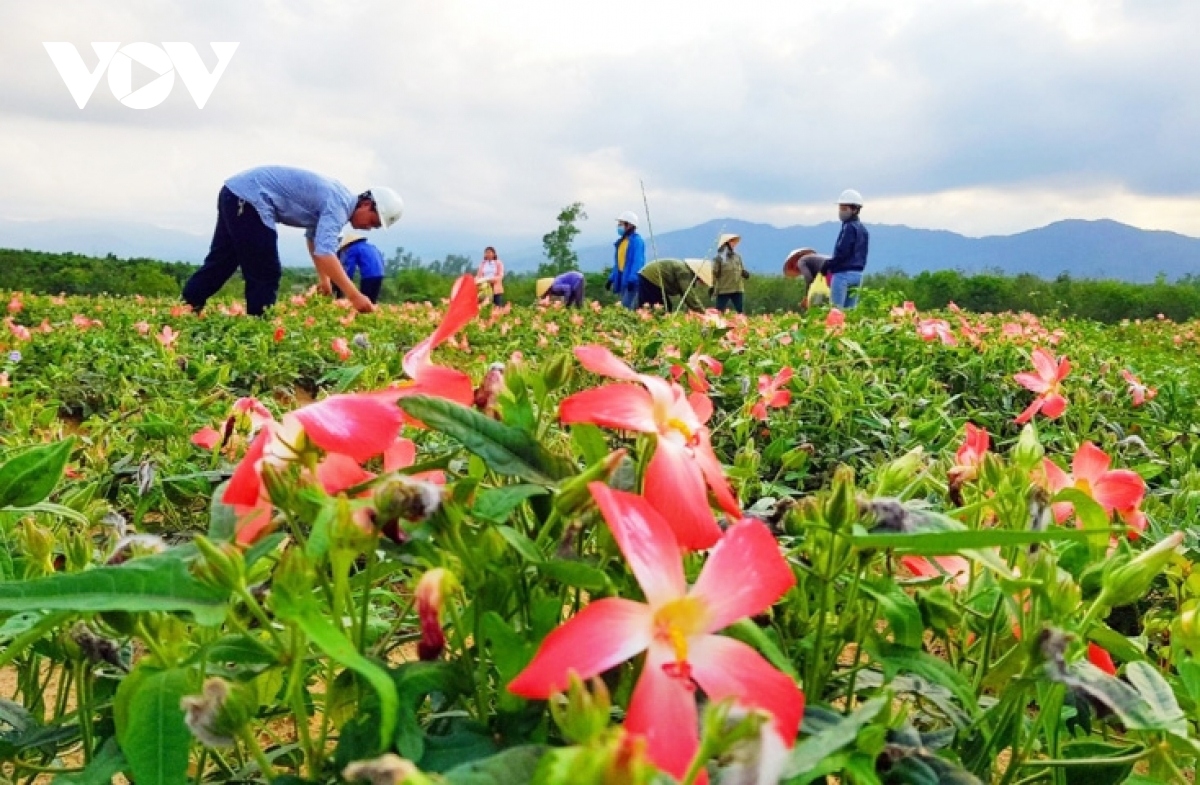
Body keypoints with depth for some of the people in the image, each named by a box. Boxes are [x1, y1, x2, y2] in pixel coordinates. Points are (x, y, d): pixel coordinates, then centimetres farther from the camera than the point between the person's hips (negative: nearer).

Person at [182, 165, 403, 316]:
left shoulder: (337, 199, 13)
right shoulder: (338, 204, -17)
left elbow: (314, 235, 30)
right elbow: (324, 252, -31)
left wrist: (324, 279, 30)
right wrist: (355, 296, -31)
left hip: (236, 194, 10)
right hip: (248, 199, -10)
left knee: (219, 264, 17)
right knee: (266, 274, -5)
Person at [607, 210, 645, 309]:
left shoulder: (636, 240, -11)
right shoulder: (621, 241, 17)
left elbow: (638, 261, -19)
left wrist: (632, 279, -26)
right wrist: (612, 278, 20)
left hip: (631, 280, -10)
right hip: (622, 279, 10)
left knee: (628, 307, -16)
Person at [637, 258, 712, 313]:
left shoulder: (690, 273, 4)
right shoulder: (685, 272, -26)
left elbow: (690, 297, 9)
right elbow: (690, 297, -30)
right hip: (648, 280, -10)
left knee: (667, 309, 8)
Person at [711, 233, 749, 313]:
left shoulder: (737, 257, 12)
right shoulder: (719, 258, -3)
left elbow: (742, 270, 17)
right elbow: (715, 273, -5)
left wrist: (745, 273, -6)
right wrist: (713, 286, -12)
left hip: (738, 289, 5)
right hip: (723, 290, -5)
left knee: (740, 311, 5)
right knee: (719, 312, -4)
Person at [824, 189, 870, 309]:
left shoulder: (849, 227, -13)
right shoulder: (862, 229, 16)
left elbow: (842, 253, -19)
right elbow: (863, 255, 17)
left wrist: (826, 266, -8)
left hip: (843, 273, -9)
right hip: (858, 273, 9)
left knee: (835, 309, -7)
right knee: (850, 310, 11)